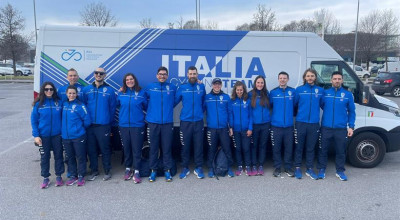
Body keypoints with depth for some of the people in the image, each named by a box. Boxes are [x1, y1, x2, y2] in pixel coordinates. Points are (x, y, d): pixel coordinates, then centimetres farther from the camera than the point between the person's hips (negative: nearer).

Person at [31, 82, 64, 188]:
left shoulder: (59, 102, -1)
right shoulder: (38, 104, -2)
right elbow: (34, 120, -1)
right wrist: (36, 135, -8)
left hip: (57, 135, 0)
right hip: (43, 136, 0)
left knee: (58, 155, 9)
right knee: (44, 157, 10)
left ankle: (58, 176, 24)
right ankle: (45, 178, 23)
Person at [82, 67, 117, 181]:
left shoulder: (109, 90, 1)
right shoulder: (86, 89, 7)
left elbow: (112, 108, 3)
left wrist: (110, 122, 2)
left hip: (103, 125, -3)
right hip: (89, 125, 3)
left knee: (105, 149, 3)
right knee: (91, 150, 11)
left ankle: (107, 171, 18)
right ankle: (94, 171, 26)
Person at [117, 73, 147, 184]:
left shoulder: (141, 92, -1)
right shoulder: (121, 93, 5)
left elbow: (147, 107, 5)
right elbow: (116, 104, 16)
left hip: (137, 125, -2)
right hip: (123, 125, 3)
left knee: (137, 149, 0)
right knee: (126, 148, 12)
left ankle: (136, 172, 10)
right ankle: (127, 169, 27)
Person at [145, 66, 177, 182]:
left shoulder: (173, 88, 5)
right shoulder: (150, 87, 5)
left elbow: (174, 101, 19)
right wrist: (151, 112, 8)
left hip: (167, 122, 0)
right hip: (153, 122, 0)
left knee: (167, 147, 4)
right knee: (153, 147, 6)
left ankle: (167, 170, 16)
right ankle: (153, 170, 18)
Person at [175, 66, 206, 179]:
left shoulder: (201, 87, 4)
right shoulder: (182, 88, 1)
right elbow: (174, 101, 3)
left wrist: (200, 112, 11)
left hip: (198, 121, 1)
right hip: (185, 121, 0)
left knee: (199, 145, 5)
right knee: (185, 146, 6)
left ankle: (198, 168, 18)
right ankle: (185, 168, 19)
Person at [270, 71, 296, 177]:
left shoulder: (293, 91, 3)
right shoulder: (273, 92, 3)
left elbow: (295, 105, 7)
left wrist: (292, 115, 0)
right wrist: (275, 115, 1)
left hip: (289, 125, 0)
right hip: (276, 125, 0)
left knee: (289, 148, 6)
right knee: (276, 148, 5)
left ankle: (288, 168, 21)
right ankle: (277, 168, 18)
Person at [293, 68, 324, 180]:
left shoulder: (320, 90, 5)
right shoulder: (299, 90, 1)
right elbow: (294, 104, 5)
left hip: (314, 124, 1)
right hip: (301, 123, -1)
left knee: (311, 148, 10)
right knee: (299, 147, 6)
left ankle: (309, 169, 21)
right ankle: (297, 168, 18)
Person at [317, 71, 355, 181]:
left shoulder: (348, 94, 4)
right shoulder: (325, 93, 3)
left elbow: (351, 112, 7)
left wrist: (351, 126, 1)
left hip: (341, 129, 0)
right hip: (326, 128, 0)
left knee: (341, 151, 9)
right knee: (323, 150, 7)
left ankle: (340, 171, 25)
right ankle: (321, 170, 21)